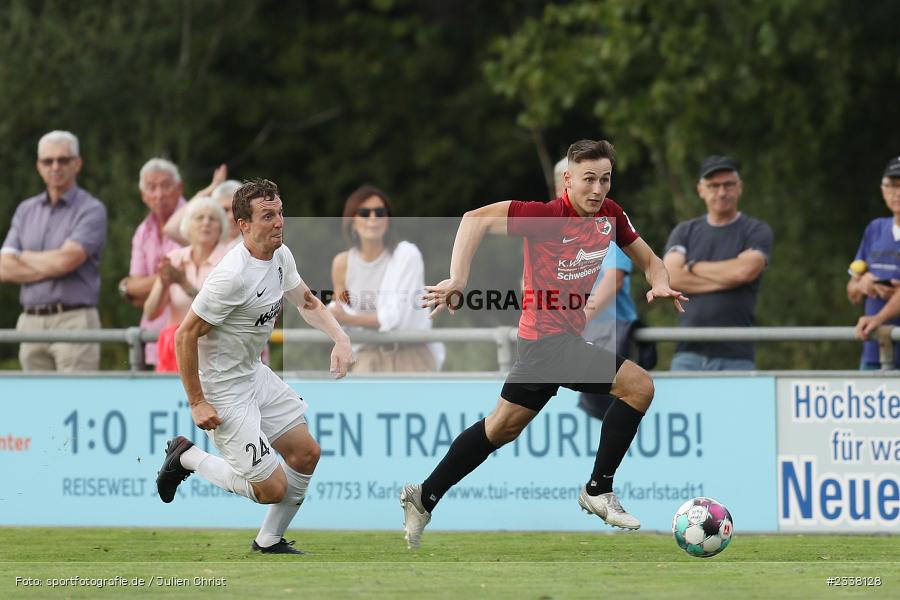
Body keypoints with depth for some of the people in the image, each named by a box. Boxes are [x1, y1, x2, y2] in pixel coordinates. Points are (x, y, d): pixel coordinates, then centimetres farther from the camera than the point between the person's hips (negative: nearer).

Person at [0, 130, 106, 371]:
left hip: (74, 321, -5)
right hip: (30, 322, 5)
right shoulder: (26, 210, 16)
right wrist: (50, 267, -6)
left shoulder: (92, 210, -1)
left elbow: (65, 260, -14)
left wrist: (24, 257, 4)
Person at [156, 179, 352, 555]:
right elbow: (185, 335, -23)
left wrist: (340, 338, -1)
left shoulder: (281, 256, -1)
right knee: (272, 489, -6)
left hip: (255, 373, 9)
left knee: (306, 453, 10)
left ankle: (269, 542, 26)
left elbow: (307, 303, 18)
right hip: (224, 389, -9)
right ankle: (186, 458, 13)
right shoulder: (233, 276, -29)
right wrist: (197, 403, -19)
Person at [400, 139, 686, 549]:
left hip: (563, 337, 9)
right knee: (638, 386, -16)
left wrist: (659, 283, -10)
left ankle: (424, 498, 30)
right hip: (550, 337, -9)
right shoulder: (549, 215, -20)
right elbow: (477, 219, -25)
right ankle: (599, 490, -5)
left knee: (503, 426, 19)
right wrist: (458, 280, -33)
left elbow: (647, 259, 13)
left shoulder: (609, 214, 2)